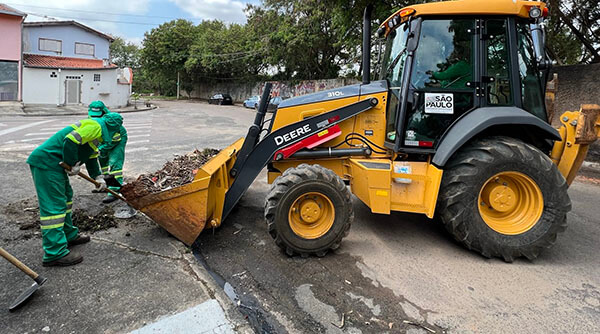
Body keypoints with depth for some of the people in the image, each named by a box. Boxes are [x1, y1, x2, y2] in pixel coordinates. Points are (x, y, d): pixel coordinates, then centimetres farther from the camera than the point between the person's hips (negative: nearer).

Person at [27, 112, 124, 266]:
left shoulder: (97, 131, 22)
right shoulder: (96, 126, -12)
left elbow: (91, 158, 26)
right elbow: (70, 141, -24)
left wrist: (98, 177, 15)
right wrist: (73, 165, -14)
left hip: (53, 163, 11)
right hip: (46, 162, -11)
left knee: (65, 197, 20)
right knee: (54, 205, -10)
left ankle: (69, 236, 34)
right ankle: (54, 253, -7)